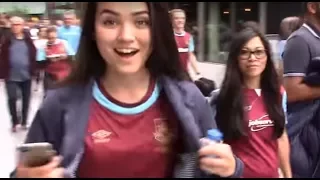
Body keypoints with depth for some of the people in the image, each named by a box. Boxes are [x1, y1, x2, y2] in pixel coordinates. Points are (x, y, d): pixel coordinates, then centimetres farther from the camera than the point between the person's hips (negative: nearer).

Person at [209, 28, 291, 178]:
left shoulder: (278, 93, -1)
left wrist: (288, 175, 10)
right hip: (237, 173, -4)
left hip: (272, 174, 4)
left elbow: (281, 137, 8)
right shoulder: (221, 97, -14)